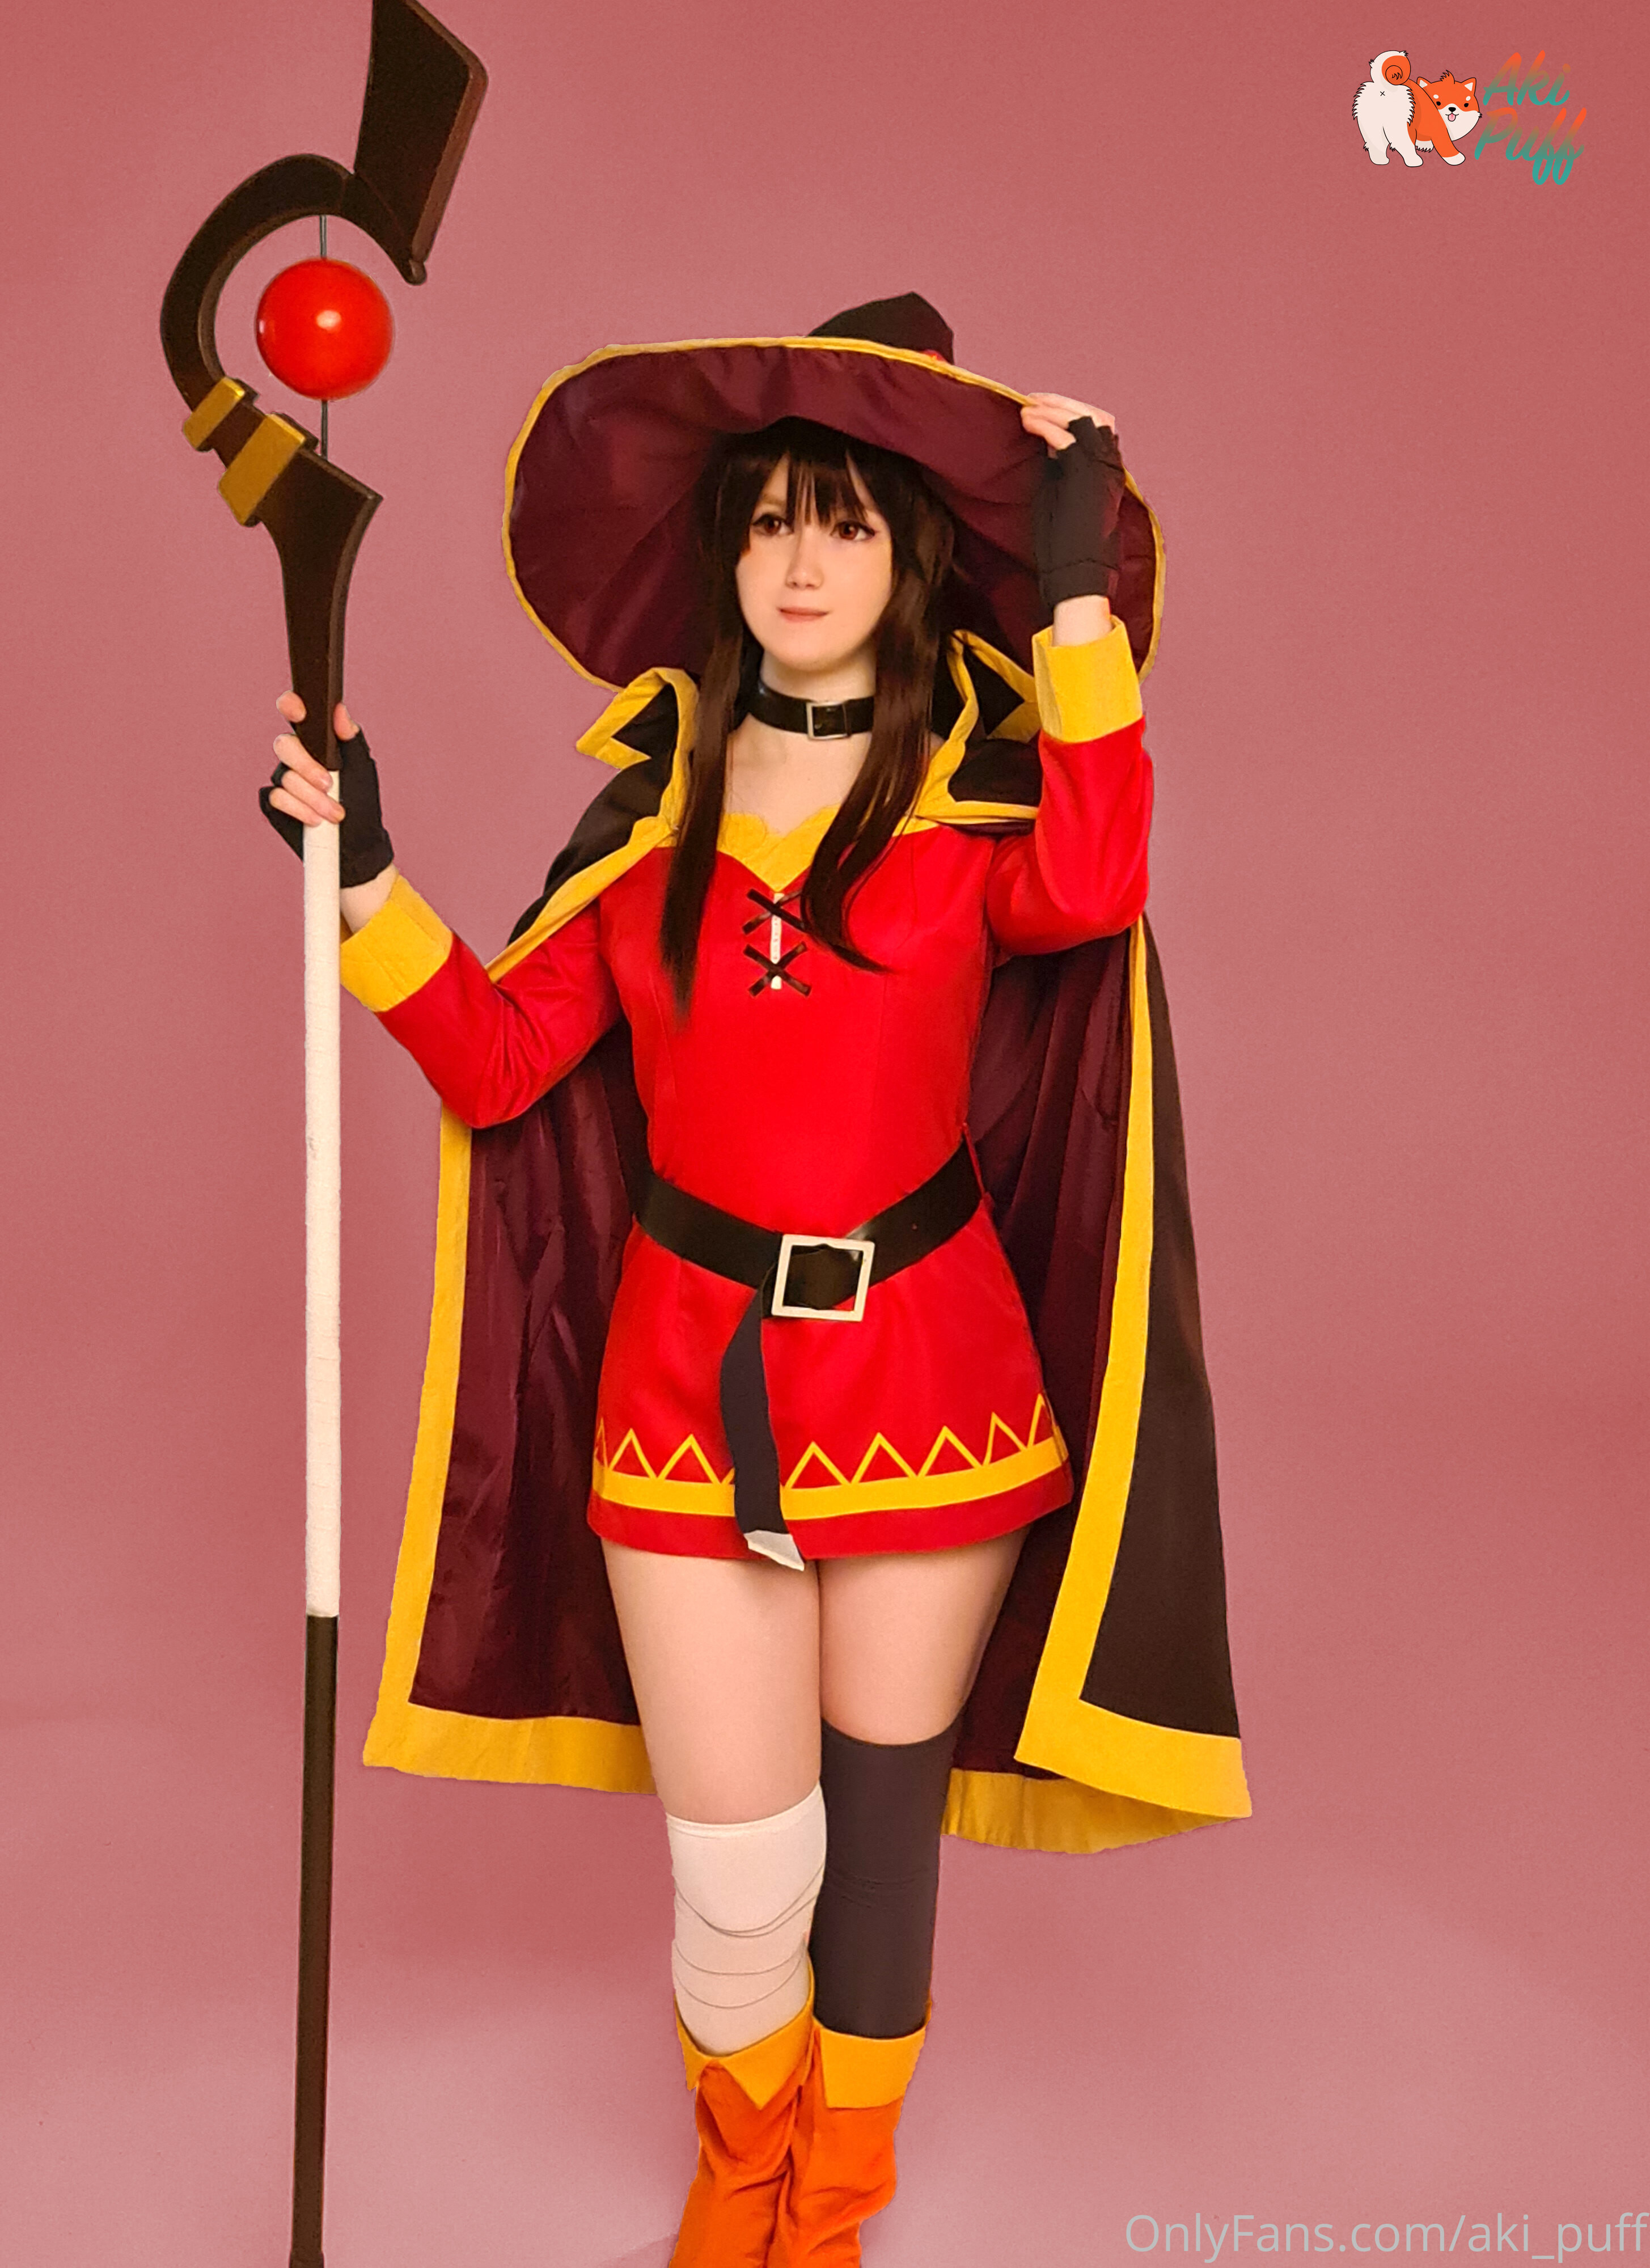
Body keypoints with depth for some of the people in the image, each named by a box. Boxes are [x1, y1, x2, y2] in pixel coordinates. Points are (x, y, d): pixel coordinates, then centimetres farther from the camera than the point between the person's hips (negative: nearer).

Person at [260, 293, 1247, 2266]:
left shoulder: (974, 796, 0)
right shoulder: (656, 804, 6)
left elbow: (1085, 889, -25)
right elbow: (496, 1061, 3)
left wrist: (1078, 595, -24)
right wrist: (365, 877, -7)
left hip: (921, 1357, 0)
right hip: (693, 1364, 1)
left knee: (879, 1811, 13)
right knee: (737, 1870, 3)